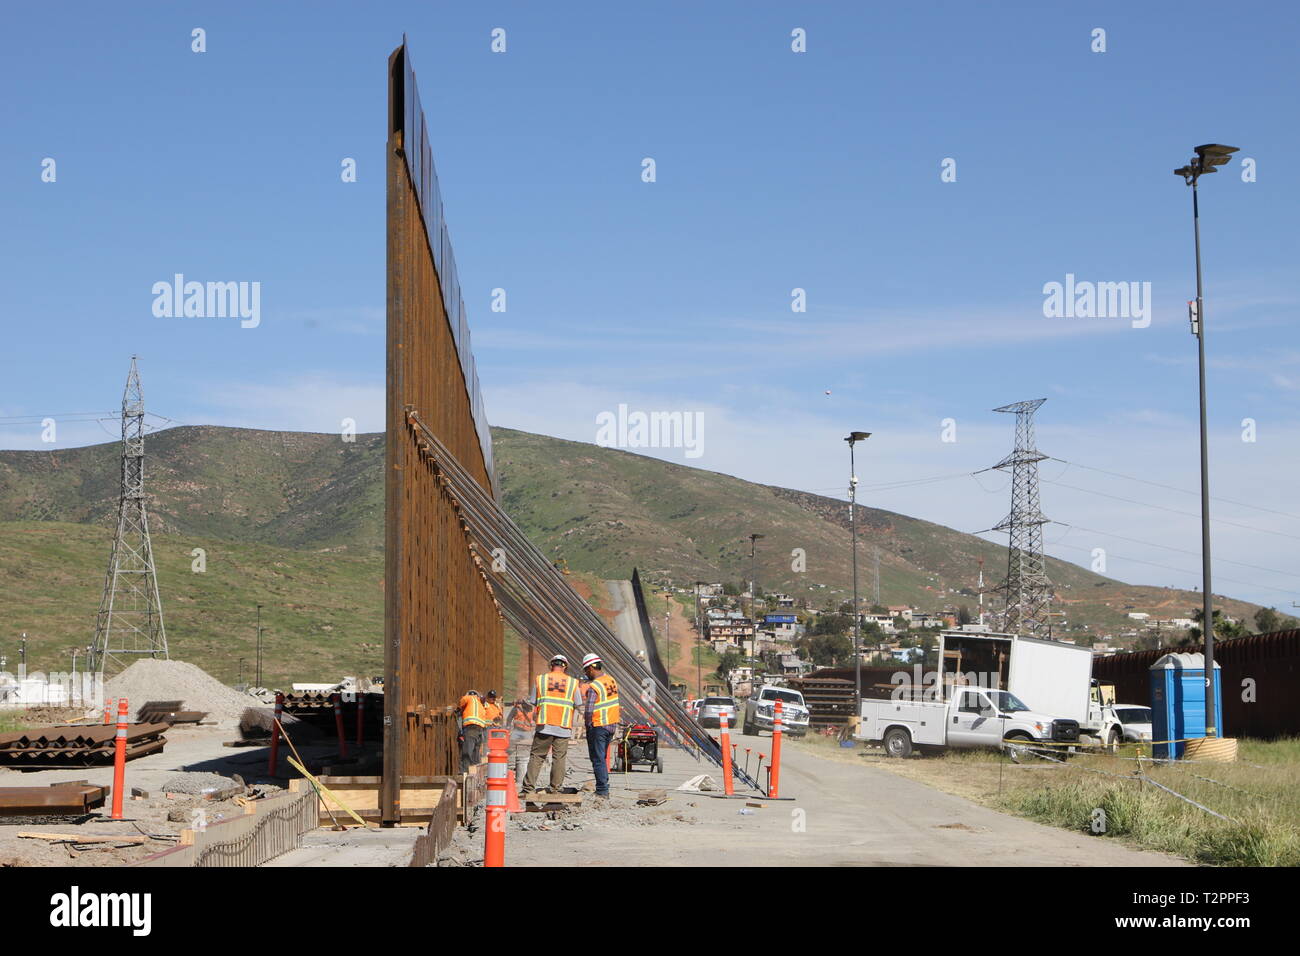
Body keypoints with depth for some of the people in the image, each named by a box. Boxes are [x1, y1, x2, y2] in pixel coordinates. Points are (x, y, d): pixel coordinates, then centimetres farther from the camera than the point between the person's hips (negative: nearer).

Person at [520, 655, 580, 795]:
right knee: (559, 758, 5)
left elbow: (534, 702, 4)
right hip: (564, 727, 0)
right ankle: (555, 789, 6)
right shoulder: (572, 682, 3)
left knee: (536, 756, 5)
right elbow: (577, 705, 6)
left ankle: (528, 788, 1)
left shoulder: (540, 679, 4)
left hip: (544, 725, 0)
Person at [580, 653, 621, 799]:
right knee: (601, 757, 18)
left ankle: (602, 790, -1)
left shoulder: (594, 686, -18)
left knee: (597, 759, -1)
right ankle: (604, 786, 22)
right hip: (612, 724, 8)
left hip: (598, 726, -8)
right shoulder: (611, 680, 6)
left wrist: (588, 724, -6)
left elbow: (589, 710, -21)